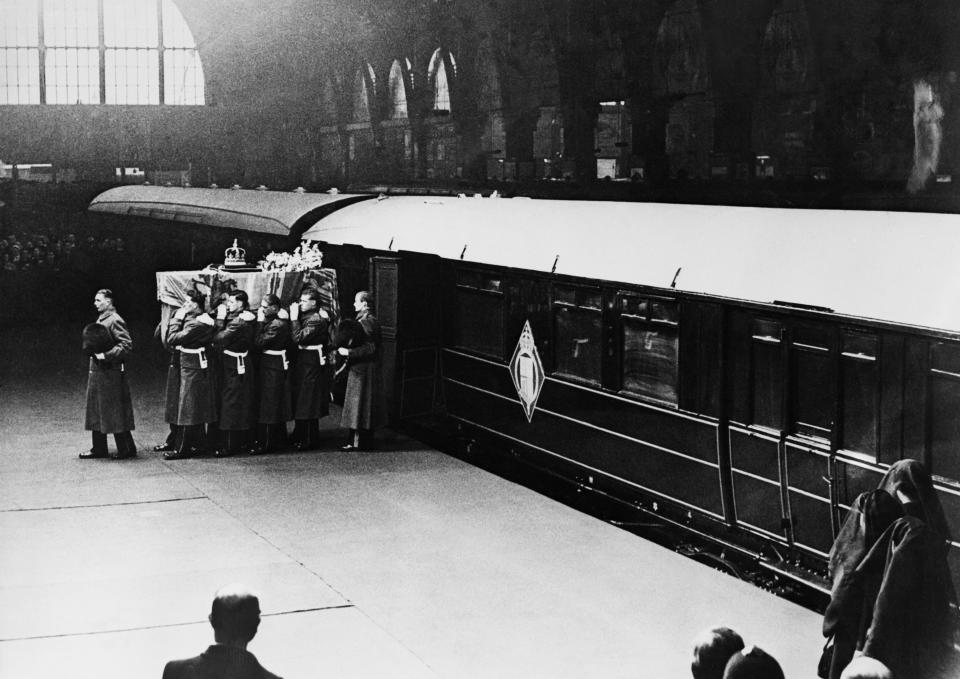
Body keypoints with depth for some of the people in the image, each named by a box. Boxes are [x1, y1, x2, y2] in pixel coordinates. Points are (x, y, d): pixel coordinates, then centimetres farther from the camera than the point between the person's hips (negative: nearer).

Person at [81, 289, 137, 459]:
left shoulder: (115, 320, -14)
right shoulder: (100, 320, 15)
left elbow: (127, 345, -21)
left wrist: (106, 356, -23)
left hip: (111, 373, -10)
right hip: (97, 370, 10)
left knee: (115, 412, -4)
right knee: (96, 411, 12)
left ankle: (126, 448, 5)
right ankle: (99, 448, 19)